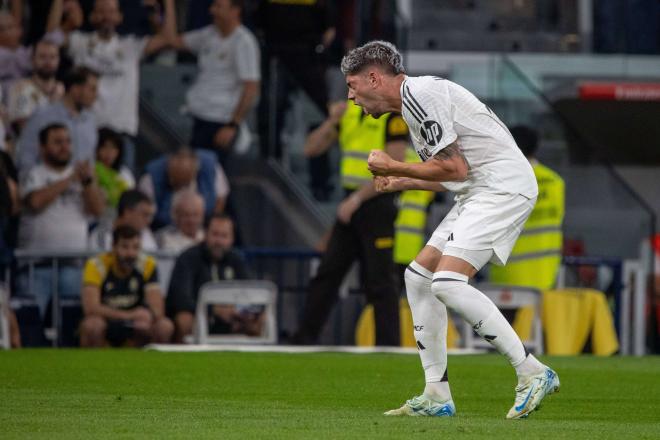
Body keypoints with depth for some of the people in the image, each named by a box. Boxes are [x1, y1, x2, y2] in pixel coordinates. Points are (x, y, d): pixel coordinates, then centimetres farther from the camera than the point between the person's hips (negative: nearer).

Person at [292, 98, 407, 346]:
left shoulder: (393, 114, -10)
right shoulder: (348, 110, 11)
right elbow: (312, 148, 11)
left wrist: (357, 198, -19)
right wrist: (332, 121, -6)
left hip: (377, 204, -7)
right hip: (350, 205, 7)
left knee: (379, 282, -5)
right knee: (327, 274, 8)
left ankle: (388, 345, 0)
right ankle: (304, 340, 13)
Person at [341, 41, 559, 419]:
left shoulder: (420, 94, -12)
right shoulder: (413, 102, 20)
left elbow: (455, 168, -17)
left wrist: (394, 167, -6)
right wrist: (400, 182, 21)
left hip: (504, 185, -11)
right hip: (480, 193, 11)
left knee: (449, 282, -20)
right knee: (419, 275, 10)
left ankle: (533, 373, -16)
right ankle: (437, 397, 11)